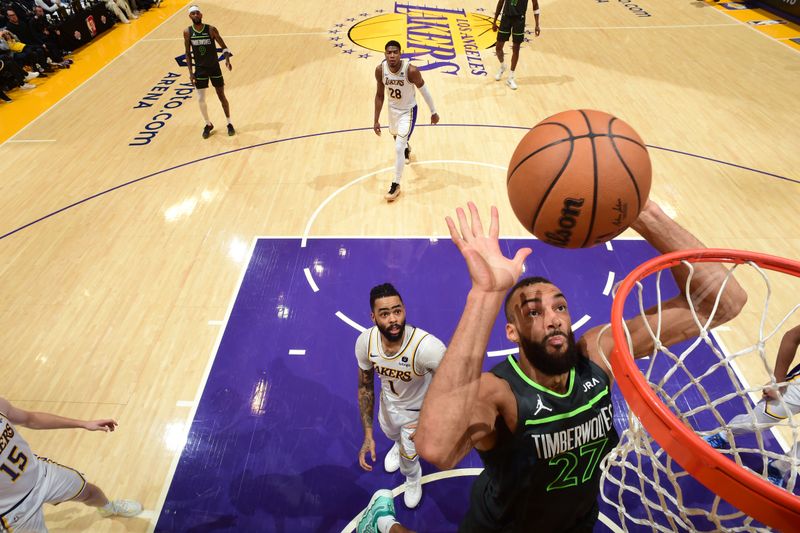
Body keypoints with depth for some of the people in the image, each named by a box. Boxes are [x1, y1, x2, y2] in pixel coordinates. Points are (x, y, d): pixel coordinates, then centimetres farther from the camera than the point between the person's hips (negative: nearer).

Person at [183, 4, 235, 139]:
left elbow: (223, 46, -5)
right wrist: (190, 72, -4)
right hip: (200, 69, 1)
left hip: (214, 67, -1)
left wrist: (227, 59, -25)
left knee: (221, 96, 6)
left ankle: (229, 124, 20)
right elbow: (188, 53, 2)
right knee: (201, 100, -1)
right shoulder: (187, 32, -4)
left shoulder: (211, 29, -9)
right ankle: (208, 125, 19)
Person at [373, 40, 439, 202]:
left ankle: (396, 185, 1)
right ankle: (406, 148, 68)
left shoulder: (411, 70, -30)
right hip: (392, 109, 5)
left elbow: (424, 91, -14)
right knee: (396, 136, 30)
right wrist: (376, 120, -4)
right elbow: (379, 95, -4)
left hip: (408, 111, -5)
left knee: (398, 148, -14)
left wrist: (433, 112, -5)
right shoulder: (380, 70, -18)